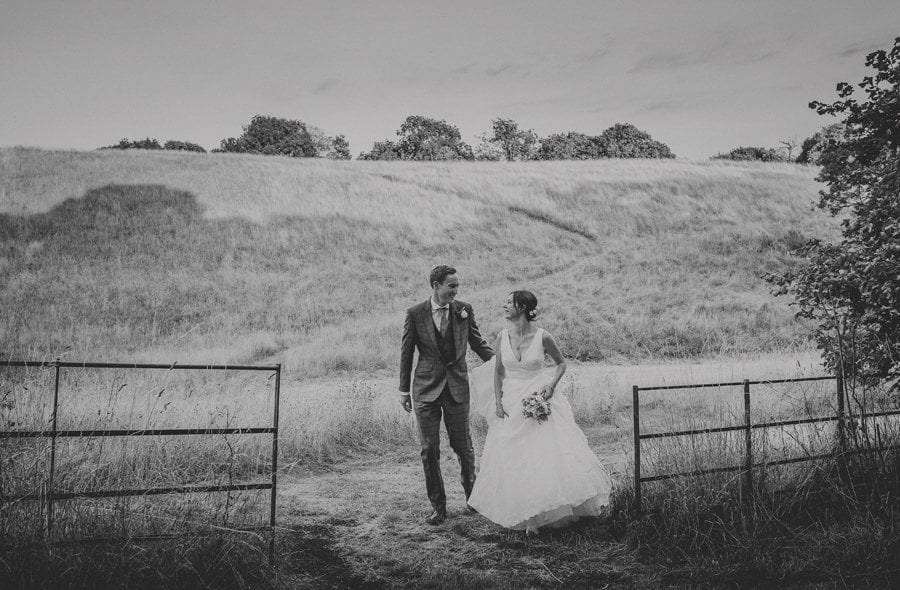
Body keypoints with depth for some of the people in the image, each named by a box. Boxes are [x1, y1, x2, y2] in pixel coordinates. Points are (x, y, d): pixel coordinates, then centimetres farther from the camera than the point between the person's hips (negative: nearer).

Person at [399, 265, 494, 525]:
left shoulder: (464, 310, 0)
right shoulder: (415, 314, -4)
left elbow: (478, 342, 10)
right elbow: (406, 353, 3)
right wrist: (404, 390, 4)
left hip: (457, 386, 1)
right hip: (426, 388, 0)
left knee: (463, 446, 9)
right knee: (429, 450, 4)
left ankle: (472, 495, 33)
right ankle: (438, 507, 18)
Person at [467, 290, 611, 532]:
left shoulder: (542, 337, -11)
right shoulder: (502, 337, -3)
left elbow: (561, 363, 5)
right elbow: (498, 371, 7)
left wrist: (551, 385, -10)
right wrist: (497, 402, -1)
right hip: (511, 404, 3)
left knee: (550, 454, -4)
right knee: (514, 461, 6)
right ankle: (528, 517, 22)